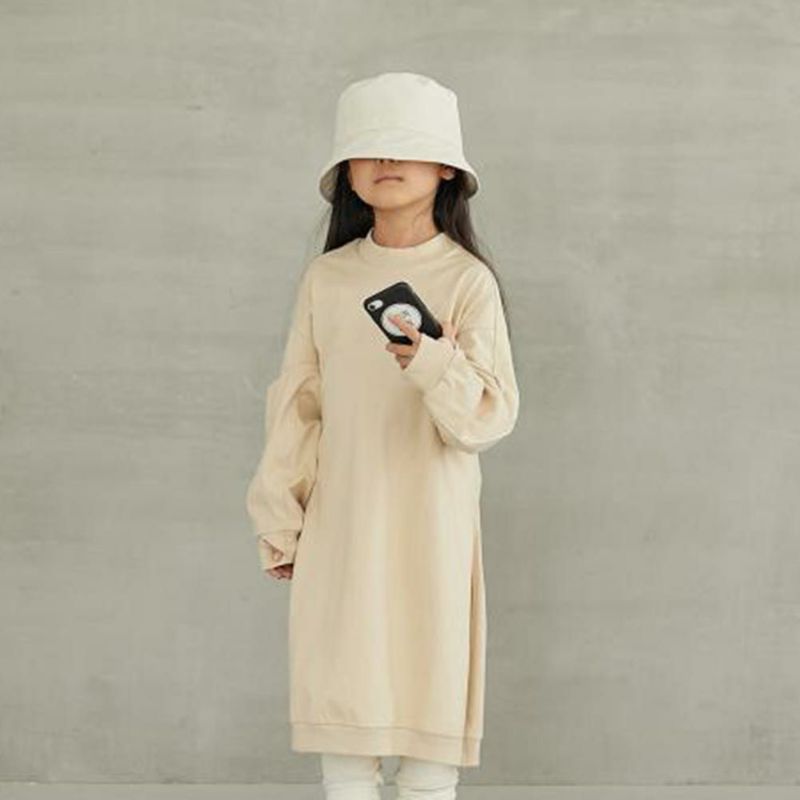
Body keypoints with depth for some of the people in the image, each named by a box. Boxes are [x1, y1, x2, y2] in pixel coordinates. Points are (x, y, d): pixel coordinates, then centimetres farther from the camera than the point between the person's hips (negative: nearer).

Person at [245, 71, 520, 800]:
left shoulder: (468, 280, -5)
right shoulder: (325, 278, 3)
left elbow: (493, 414, -8)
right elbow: (296, 402, 8)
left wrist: (437, 365, -27)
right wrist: (279, 520, 10)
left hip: (432, 518, -2)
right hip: (340, 519, 2)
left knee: (431, 684, 1)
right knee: (341, 687, 4)